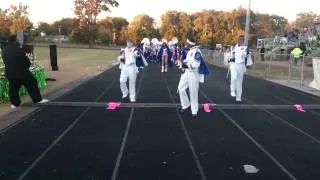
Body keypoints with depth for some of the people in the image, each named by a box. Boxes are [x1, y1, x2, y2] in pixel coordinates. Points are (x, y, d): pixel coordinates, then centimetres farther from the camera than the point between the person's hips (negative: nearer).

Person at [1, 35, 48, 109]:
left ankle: (15, 103, 18)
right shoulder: (19, 50, -18)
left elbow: (5, 62, 12)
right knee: (32, 84, 7)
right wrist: (27, 66, 9)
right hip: (22, 72, -5)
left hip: (10, 73, 6)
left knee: (13, 89, 13)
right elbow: (26, 60, -11)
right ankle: (37, 99, 11)